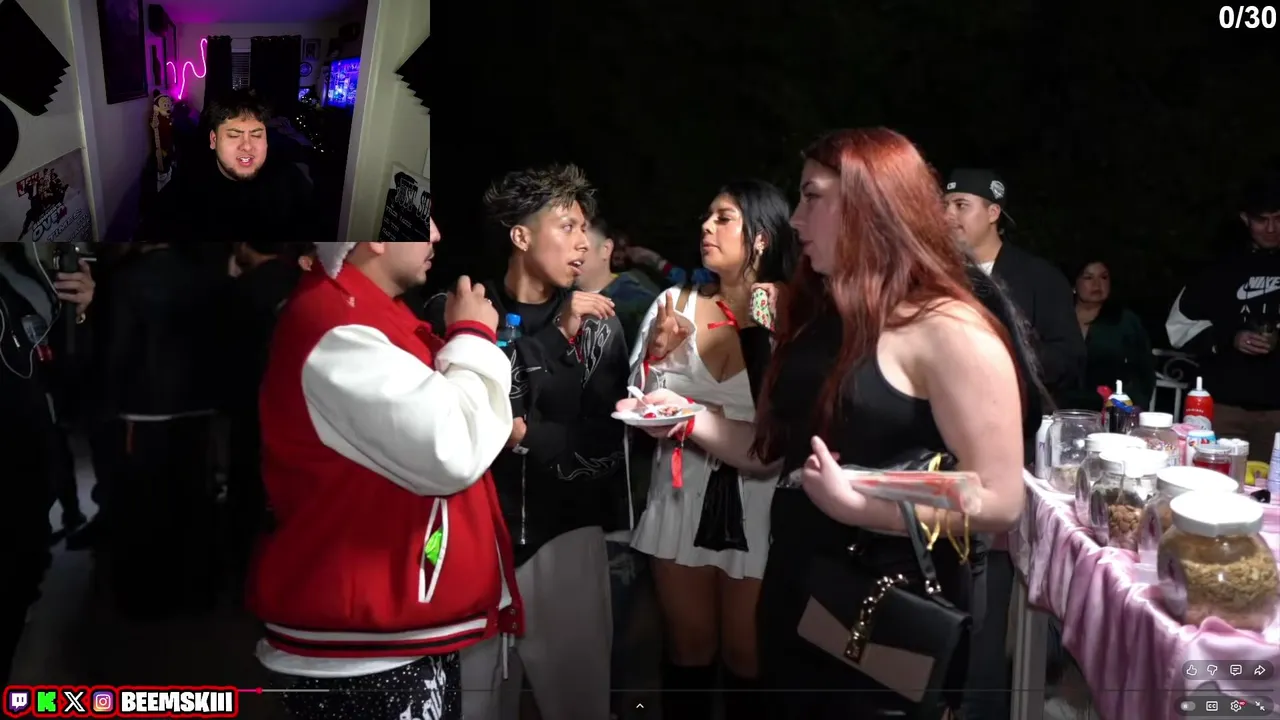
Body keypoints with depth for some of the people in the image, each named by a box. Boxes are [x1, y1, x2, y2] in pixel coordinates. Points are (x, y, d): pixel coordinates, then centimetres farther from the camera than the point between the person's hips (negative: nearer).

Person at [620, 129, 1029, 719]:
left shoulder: (949, 331, -17)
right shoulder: (817, 317, 9)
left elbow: (999, 502, -21)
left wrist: (855, 503, -26)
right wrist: (691, 418, -2)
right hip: (796, 597, 8)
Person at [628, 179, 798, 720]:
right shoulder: (676, 304, 1)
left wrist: (711, 424, -17)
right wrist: (656, 352, -11)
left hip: (757, 506, -2)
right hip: (681, 500, 3)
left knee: (746, 658, 12)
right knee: (688, 651, 16)